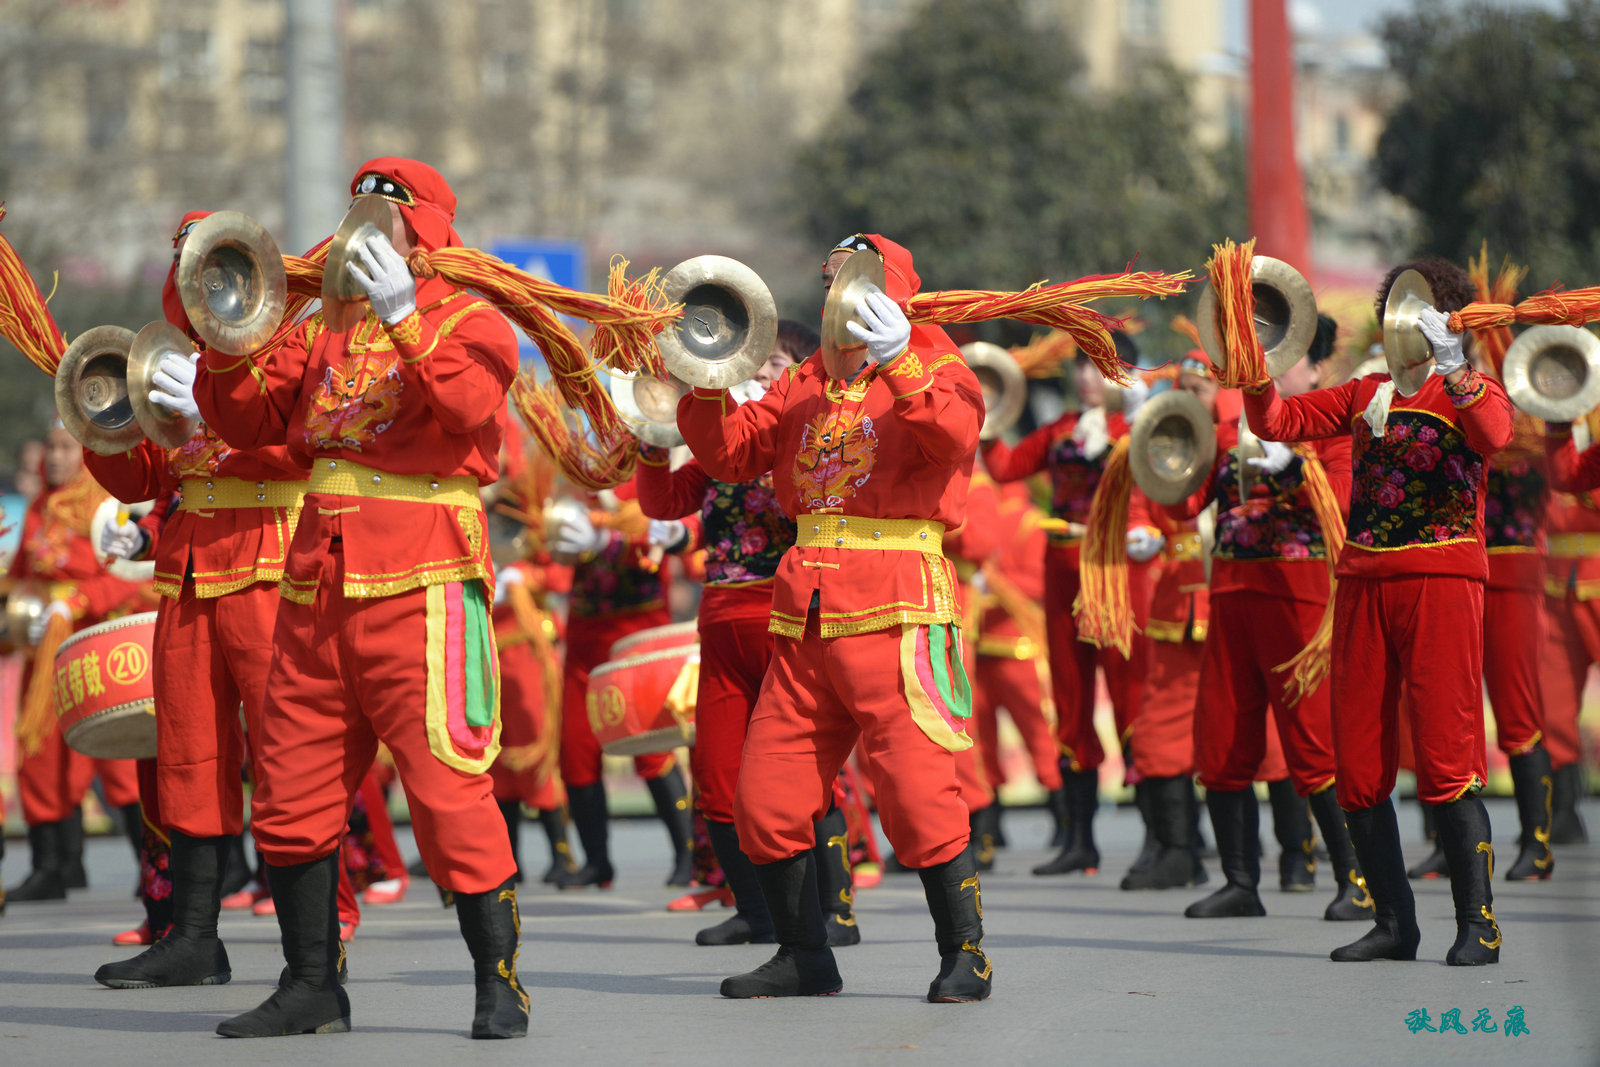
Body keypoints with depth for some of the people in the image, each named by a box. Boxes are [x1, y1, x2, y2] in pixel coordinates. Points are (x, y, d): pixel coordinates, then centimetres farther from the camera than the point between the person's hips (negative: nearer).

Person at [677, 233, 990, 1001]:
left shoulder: (933, 368, 3)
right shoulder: (802, 386, 19)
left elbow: (953, 435, -19)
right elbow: (731, 453, 11)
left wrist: (899, 362, -33)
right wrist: (707, 384, -6)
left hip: (895, 610, -6)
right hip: (806, 614, 6)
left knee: (918, 791, -12)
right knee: (765, 799, 5)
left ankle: (965, 952, 1)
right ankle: (804, 958, 17)